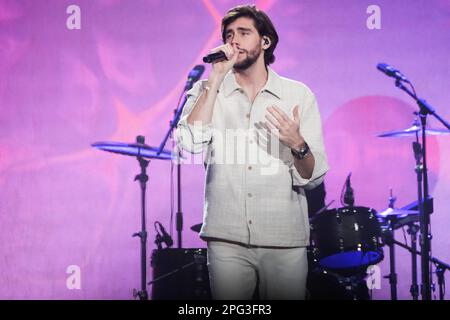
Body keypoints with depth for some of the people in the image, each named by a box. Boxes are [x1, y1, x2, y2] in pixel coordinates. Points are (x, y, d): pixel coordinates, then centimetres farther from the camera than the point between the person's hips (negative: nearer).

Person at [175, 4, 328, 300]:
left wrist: (298, 145, -19)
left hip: (285, 242, 0)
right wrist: (216, 79, -11)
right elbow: (190, 142, -12)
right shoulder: (207, 91, 7)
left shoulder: (299, 94, 4)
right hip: (226, 239, 0)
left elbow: (313, 178, 1)